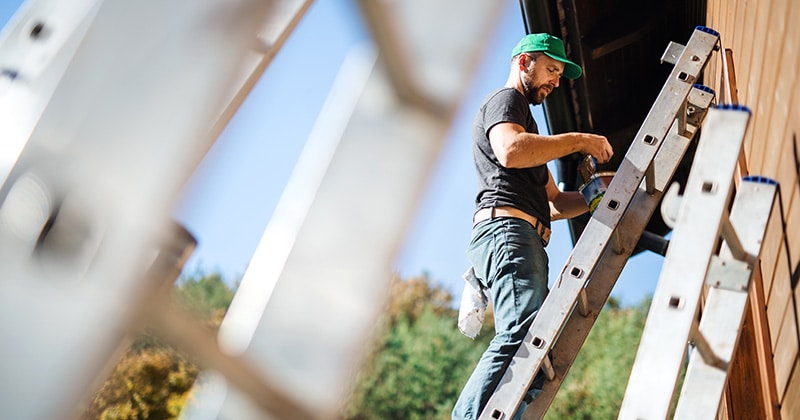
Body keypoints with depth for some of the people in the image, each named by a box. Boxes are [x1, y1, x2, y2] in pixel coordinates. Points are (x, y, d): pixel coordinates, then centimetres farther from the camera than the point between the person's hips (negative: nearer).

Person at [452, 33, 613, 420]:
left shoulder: (524, 119, 39)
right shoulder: (505, 100, 9)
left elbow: (553, 204, 35)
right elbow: (510, 151, -17)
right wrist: (578, 141, -6)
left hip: (524, 242, 10)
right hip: (507, 230, -10)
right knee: (522, 336, -28)